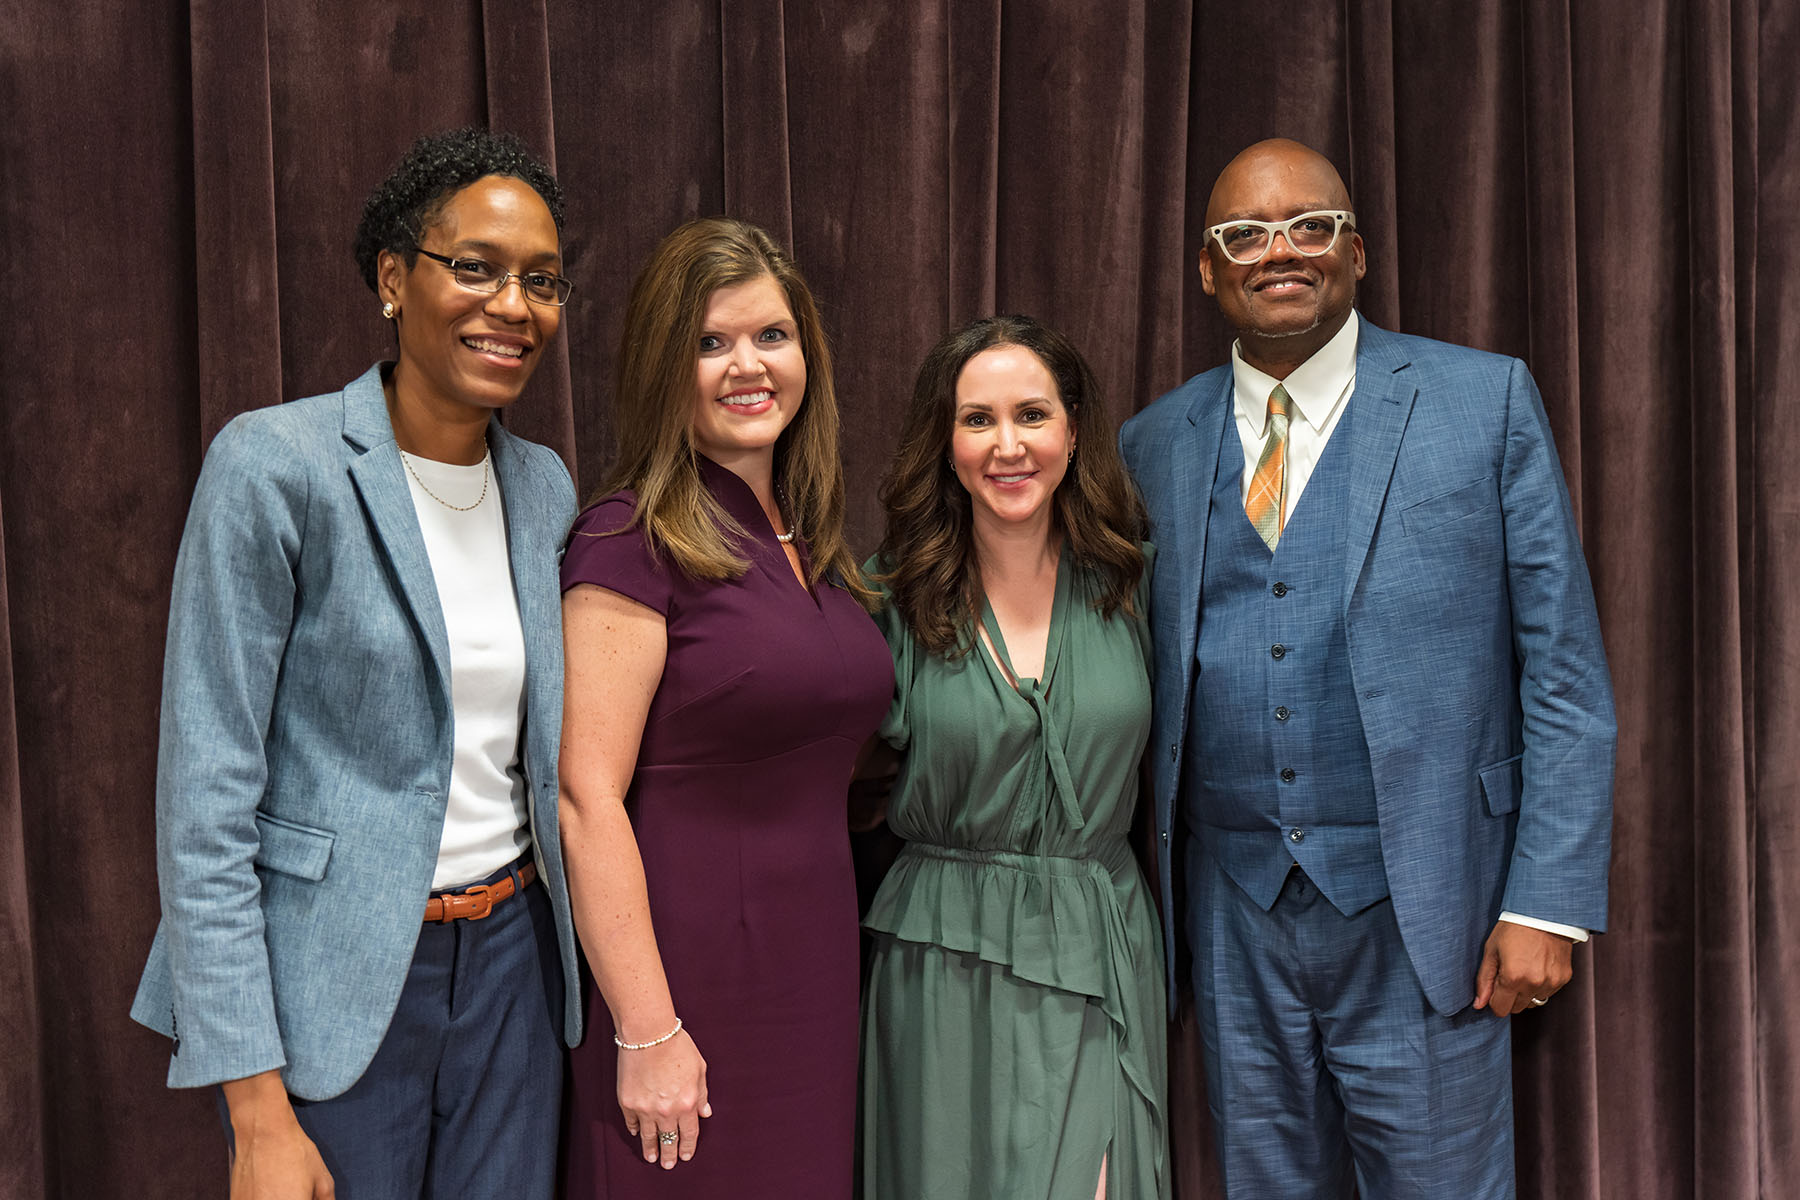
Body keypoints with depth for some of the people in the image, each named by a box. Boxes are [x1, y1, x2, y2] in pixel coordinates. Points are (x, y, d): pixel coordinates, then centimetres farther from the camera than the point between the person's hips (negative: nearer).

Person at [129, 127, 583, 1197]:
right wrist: (258, 1113, -17)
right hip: (332, 983, -5)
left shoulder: (545, 486, 5)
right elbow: (205, 796, -15)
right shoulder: (275, 466, -13)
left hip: (511, 960, 5)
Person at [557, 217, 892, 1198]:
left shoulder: (811, 537, 10)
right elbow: (586, 799, -17)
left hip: (815, 960, 7)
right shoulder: (633, 541, -12)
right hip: (685, 961, -7)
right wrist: (647, 1032, -18)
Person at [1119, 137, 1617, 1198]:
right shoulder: (1155, 443, 7)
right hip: (1234, 912, 3)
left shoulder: (1487, 402, -1)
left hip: (1422, 913, -3)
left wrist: (1549, 902, -9)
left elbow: (1564, 674, -3)